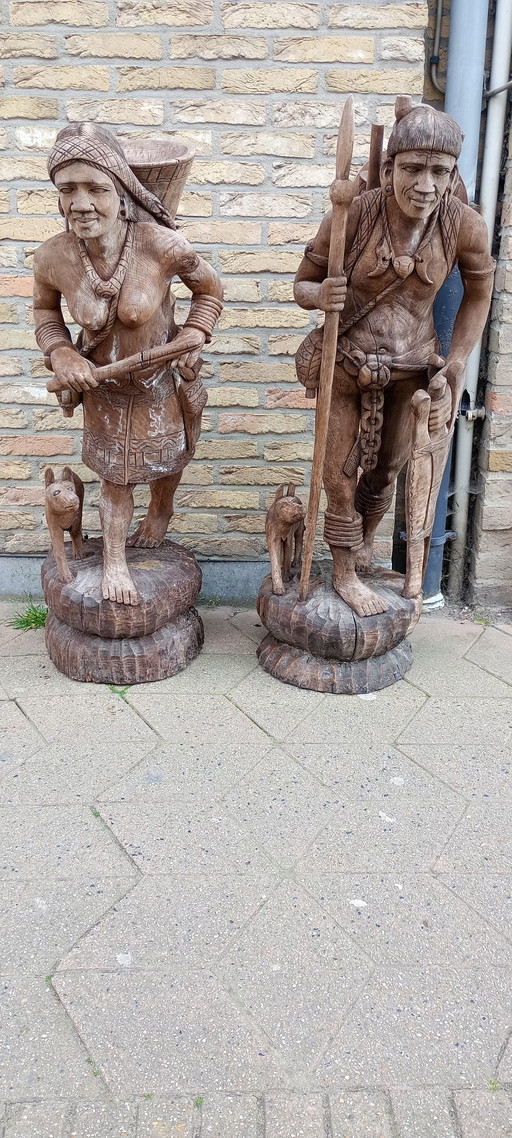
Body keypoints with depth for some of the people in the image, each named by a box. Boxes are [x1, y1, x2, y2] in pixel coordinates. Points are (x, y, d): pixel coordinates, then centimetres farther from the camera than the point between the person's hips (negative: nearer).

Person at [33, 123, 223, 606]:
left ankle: (161, 509, 58)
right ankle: (113, 561, 33)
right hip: (103, 386, 0)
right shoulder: (53, 257, -22)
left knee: (166, 457, 25)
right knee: (115, 472, 14)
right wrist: (60, 354, -16)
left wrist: (195, 334, -23)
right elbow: (44, 309, 1)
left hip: (161, 380, 0)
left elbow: (209, 287, -8)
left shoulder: (161, 245, -29)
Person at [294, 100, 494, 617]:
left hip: (411, 368, 2)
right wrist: (320, 296, -33)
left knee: (387, 469, 17)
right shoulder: (355, 213, -20)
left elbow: (478, 294, 3)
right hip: (346, 365, -2)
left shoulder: (464, 225, -14)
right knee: (340, 476, 5)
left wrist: (453, 371, 0)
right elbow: (303, 284, -9)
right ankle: (343, 573, 25)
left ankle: (363, 546, 42)